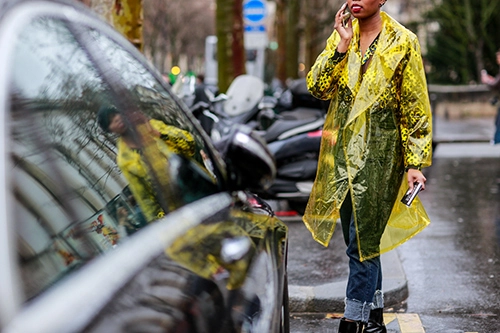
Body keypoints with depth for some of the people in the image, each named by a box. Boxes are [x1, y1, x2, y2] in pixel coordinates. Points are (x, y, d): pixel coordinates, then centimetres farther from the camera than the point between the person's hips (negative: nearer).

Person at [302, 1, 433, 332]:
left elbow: (416, 110, -5)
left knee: (363, 241, -6)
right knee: (360, 240, 13)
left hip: (379, 154, -5)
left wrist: (415, 163, -8)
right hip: (342, 152, 5)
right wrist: (341, 48, -14)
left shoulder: (403, 43, -6)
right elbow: (318, 87, -3)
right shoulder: (341, 35, 8)